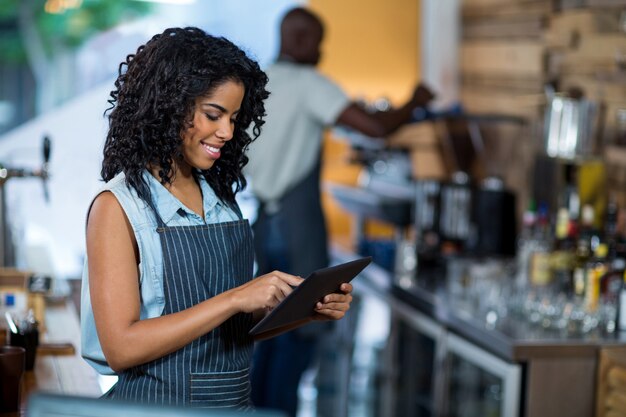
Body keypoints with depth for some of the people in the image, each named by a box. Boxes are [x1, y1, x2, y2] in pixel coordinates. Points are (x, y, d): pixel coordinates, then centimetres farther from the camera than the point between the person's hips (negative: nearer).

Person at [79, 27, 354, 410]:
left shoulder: (222, 199, 6)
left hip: (236, 400, 4)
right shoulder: (118, 206, -9)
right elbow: (121, 347, -17)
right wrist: (235, 299, -19)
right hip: (159, 404, -4)